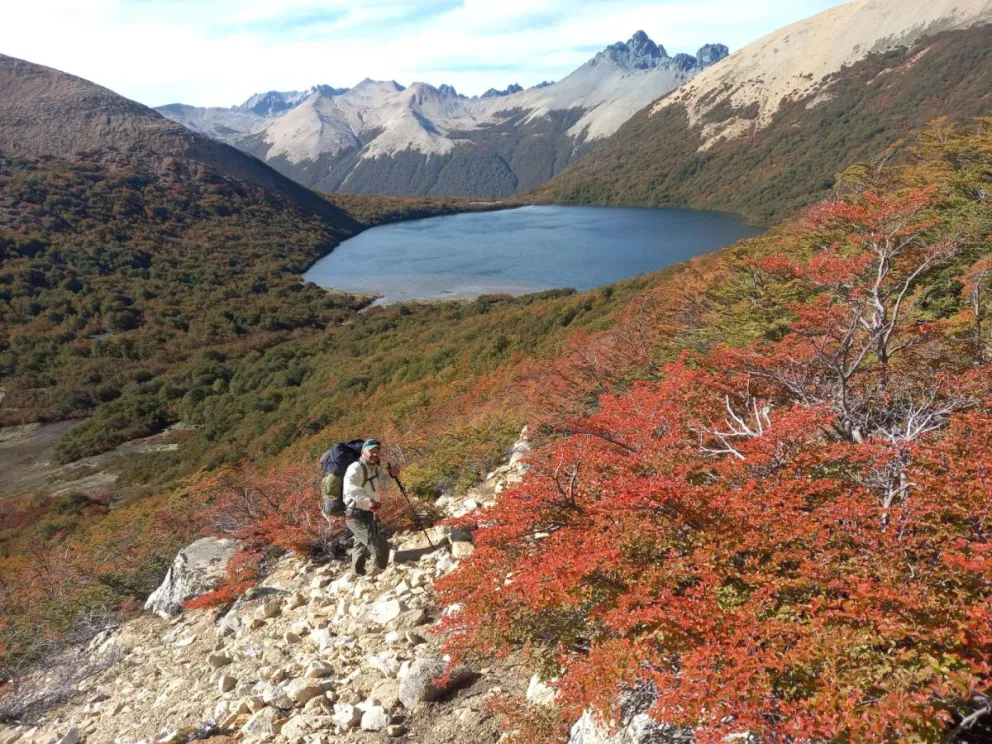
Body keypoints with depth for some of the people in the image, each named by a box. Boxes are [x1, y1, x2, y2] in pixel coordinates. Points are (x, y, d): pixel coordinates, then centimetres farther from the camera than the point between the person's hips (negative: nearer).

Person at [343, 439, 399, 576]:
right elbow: (350, 487, -40)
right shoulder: (356, 468, -22)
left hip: (368, 514, 10)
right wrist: (368, 500, -53)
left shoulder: (375, 468, 6)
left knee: (362, 547, 27)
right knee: (380, 548, -17)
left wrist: (392, 475, -5)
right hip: (356, 516, -10)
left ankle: (357, 577, 46)